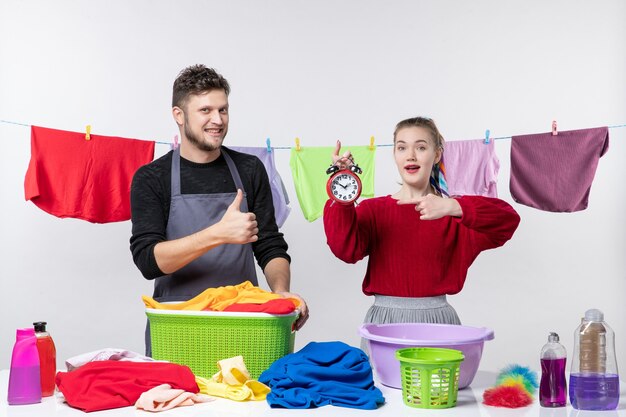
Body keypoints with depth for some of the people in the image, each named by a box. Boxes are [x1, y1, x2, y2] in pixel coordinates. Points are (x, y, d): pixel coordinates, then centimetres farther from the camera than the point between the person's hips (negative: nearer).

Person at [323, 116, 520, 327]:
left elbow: (508, 220, -13)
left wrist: (453, 207, -27)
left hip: (437, 319, 0)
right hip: (384, 318, 0)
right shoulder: (373, 209, 4)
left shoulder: (453, 211, 3)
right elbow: (346, 248, -13)